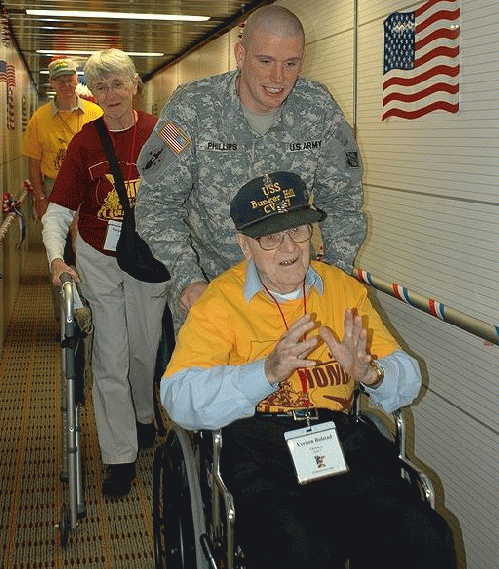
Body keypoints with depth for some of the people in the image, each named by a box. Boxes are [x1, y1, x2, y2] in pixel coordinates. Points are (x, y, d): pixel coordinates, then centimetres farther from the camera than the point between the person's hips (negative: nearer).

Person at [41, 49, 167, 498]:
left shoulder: (159, 132, -6)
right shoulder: (85, 141, -4)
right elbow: (58, 212, -6)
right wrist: (56, 257, -20)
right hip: (98, 261, 0)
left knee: (145, 350, 14)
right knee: (110, 359, 2)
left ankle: (145, 415, 45)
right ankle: (120, 457, 13)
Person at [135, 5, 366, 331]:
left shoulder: (321, 110, -9)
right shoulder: (191, 108, -16)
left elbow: (341, 200, 1)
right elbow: (158, 202, -14)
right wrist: (186, 277, -27)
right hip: (205, 280, -1)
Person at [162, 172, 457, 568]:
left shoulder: (345, 289, 15)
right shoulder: (219, 301, 4)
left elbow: (408, 380, 14)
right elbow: (179, 397, -9)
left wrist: (370, 372, -10)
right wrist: (267, 372, -22)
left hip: (339, 434, 3)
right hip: (257, 442, -3)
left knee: (424, 537, -23)